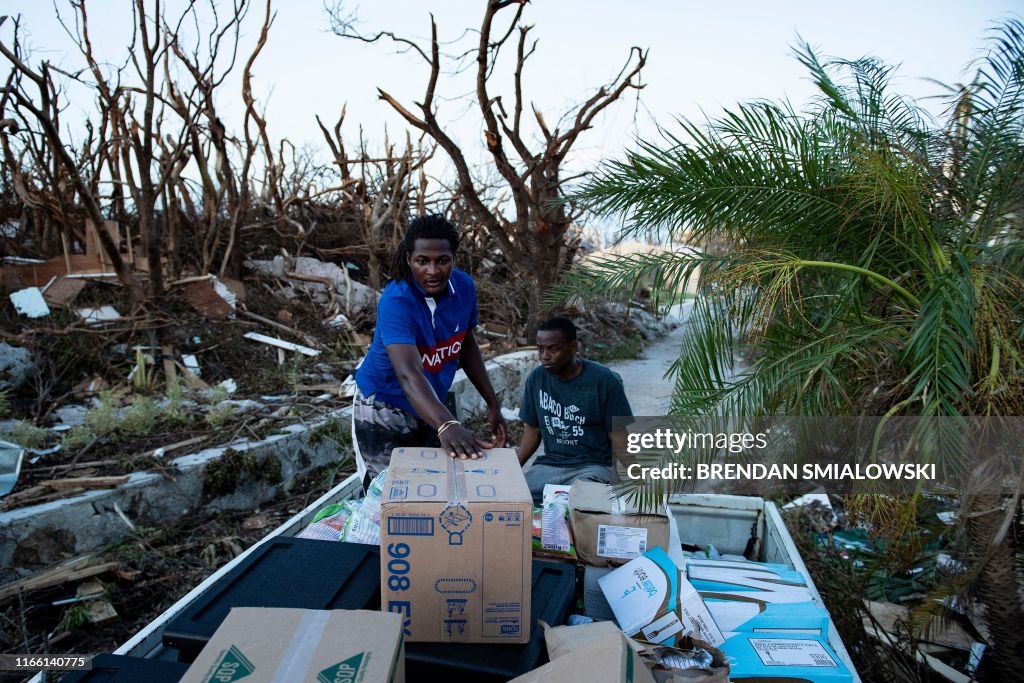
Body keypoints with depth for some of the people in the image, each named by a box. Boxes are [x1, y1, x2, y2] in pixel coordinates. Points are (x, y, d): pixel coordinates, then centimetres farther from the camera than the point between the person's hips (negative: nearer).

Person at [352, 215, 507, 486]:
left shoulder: (464, 287, -10)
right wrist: (447, 425, -59)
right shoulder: (395, 302, -29)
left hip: (430, 408, 6)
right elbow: (409, 374, -43)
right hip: (384, 409, -5)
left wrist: (492, 403, 3)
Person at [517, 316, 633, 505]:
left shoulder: (603, 381, -12)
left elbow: (619, 438, -7)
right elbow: (532, 430, 10)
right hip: (549, 464, 4)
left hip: (594, 466, -4)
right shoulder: (536, 379, 1)